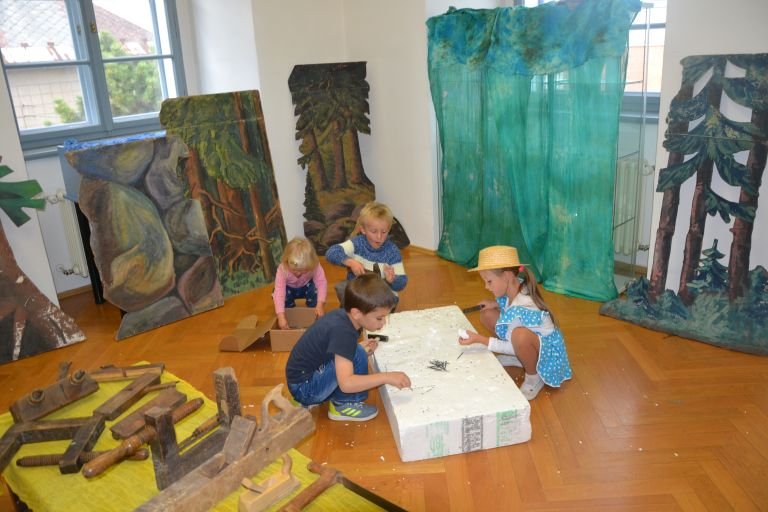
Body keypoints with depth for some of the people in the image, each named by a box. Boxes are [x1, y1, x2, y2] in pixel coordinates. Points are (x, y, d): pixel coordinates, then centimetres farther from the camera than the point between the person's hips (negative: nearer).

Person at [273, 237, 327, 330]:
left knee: (315, 289, -32)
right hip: (289, 288, 0)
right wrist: (281, 317, -50)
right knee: (276, 294, -30)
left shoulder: (315, 266, -35)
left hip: (306, 286, 0)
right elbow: (279, 292, -43)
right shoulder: (282, 269, -38)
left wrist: (320, 305, -46)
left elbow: (321, 282, -34)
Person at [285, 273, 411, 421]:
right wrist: (386, 377, -32)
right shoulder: (343, 331, -27)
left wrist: (359, 348, 4)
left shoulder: (342, 315, -2)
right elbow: (346, 384, -34)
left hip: (308, 376, 9)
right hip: (304, 388, -9)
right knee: (358, 356, -21)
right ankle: (343, 405, -1)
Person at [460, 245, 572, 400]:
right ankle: (518, 359, 15)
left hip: (546, 351, -9)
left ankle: (534, 378, -13)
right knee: (487, 314, 0)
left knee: (520, 335, -42)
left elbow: (513, 346, -25)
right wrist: (496, 303, -6)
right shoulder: (517, 288, -9)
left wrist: (479, 339, -25)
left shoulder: (520, 308, -32)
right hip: (527, 344, 9)